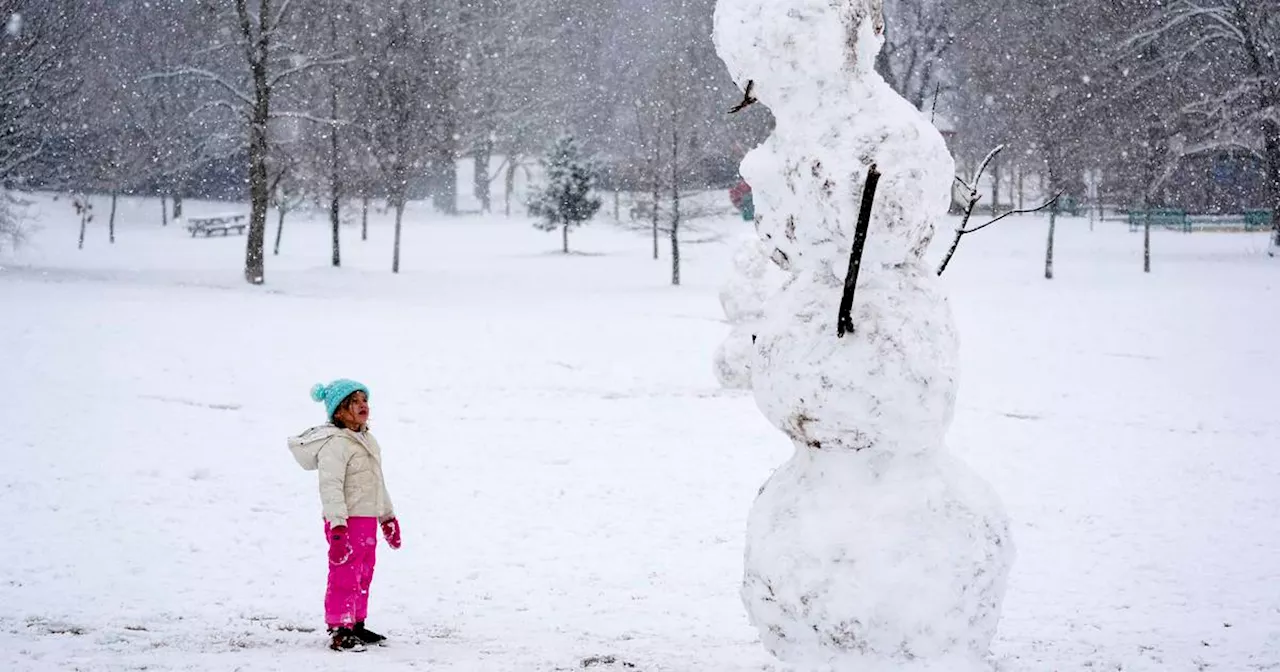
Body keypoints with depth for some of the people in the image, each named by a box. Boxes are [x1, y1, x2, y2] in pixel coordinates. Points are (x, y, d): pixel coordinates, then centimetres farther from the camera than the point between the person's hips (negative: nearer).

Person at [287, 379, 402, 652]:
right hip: (347, 521, -10)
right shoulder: (335, 443, -16)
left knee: (363, 575, 16)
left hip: (368, 519, 10)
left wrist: (388, 517, 28)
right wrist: (337, 525, -29)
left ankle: (356, 624, 26)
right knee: (345, 576, -8)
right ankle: (338, 631, -2)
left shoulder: (367, 440, 15)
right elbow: (330, 485, -23)